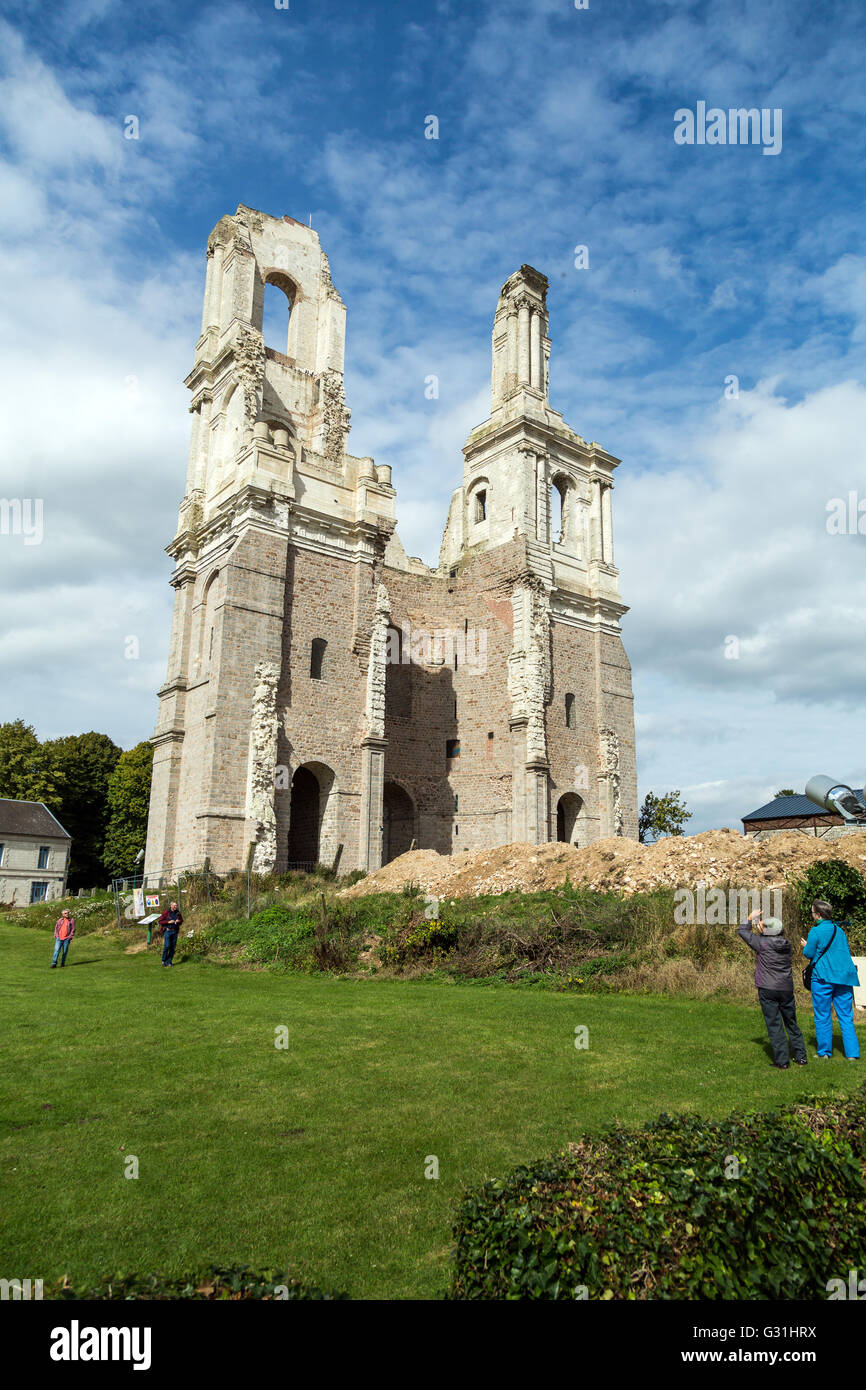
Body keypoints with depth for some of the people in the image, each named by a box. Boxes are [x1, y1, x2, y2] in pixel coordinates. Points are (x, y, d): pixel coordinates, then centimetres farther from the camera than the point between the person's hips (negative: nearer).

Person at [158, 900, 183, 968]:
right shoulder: (166, 912, -4)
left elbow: (181, 921, 19)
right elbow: (160, 921, -5)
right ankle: (163, 960, 7)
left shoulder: (177, 913, 8)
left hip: (175, 932, 4)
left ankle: (169, 962, 10)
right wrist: (168, 922, -16)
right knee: (167, 946, -12)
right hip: (167, 931, -4)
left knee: (172, 947, 2)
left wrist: (179, 921, -4)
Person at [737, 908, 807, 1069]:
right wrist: (757, 922, 19)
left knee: (774, 1025, 1)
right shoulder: (786, 943, 1)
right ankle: (801, 1057, 21)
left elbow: (741, 931, -3)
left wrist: (750, 919, 10)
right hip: (786, 989, 5)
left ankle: (782, 1061, 3)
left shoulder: (762, 942, -13)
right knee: (791, 1023, 17)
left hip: (768, 990, -5)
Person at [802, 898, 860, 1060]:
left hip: (823, 978, -5)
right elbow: (847, 951, 18)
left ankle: (825, 1052, 9)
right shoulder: (839, 930, 9)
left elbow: (809, 954, -5)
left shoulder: (816, 932, -9)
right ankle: (852, 1053, 5)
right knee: (846, 1016, 8)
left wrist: (806, 946, 15)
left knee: (823, 1016, 5)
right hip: (845, 977, 5)